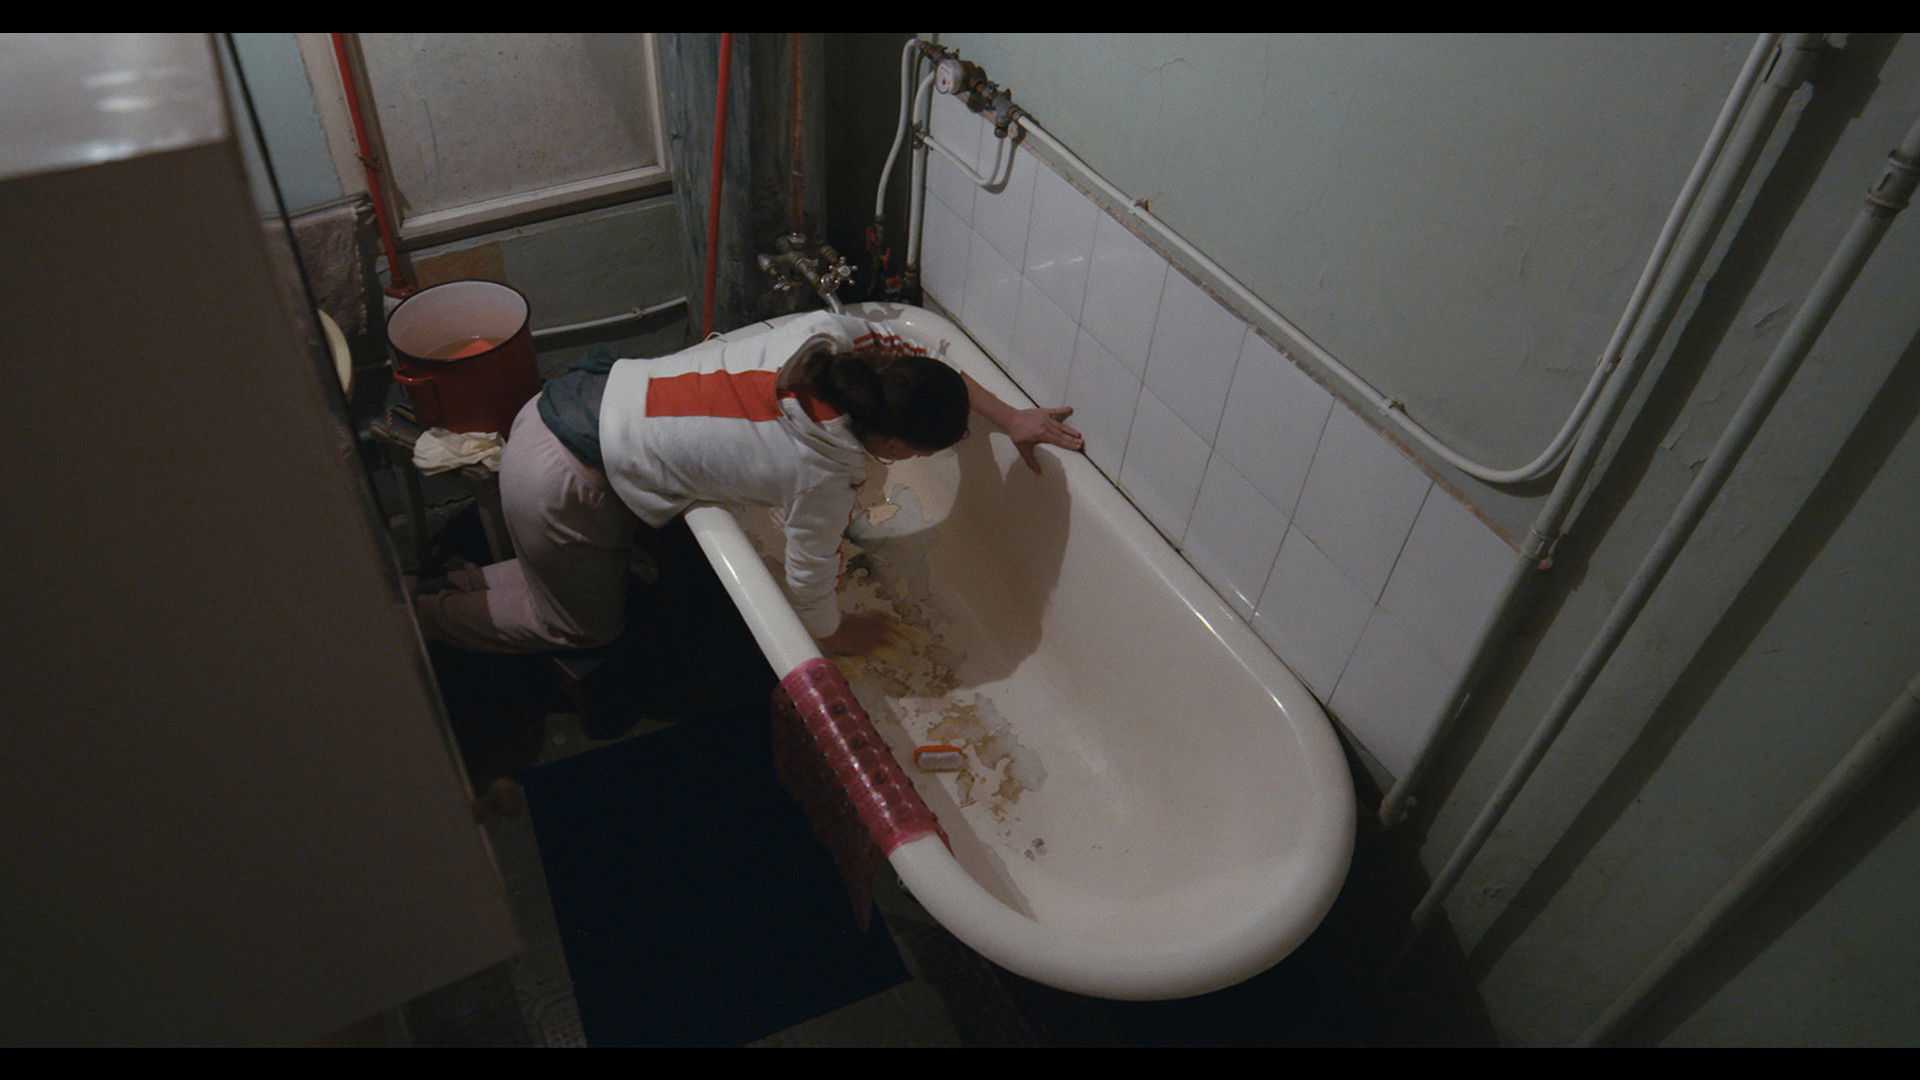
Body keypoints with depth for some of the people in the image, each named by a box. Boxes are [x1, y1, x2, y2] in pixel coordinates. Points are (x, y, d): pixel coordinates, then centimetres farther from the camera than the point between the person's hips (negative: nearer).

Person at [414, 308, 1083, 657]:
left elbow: (926, 367, 9)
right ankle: (420, 618, 26)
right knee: (588, 626, 20)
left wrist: (1010, 419, 7)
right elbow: (811, 601, -9)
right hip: (559, 486, -7)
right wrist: (846, 638, 12)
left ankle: (459, 580, 36)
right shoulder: (822, 482, -25)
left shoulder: (831, 333, -11)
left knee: (599, 567, 32)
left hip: (569, 400, 7)